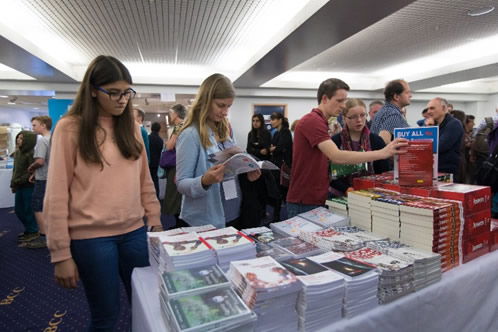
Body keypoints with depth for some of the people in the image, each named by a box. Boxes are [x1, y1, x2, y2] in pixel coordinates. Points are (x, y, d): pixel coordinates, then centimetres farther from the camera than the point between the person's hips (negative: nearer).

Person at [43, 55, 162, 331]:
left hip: (134, 231, 5)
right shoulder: (70, 128, -7)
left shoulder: (131, 126, 7)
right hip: (91, 237, -4)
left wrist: (155, 222, 9)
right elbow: (57, 195, -7)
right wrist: (61, 254, -8)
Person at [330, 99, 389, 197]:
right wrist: (348, 190, -15)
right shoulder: (335, 141, 0)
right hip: (342, 195, -1)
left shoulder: (377, 141, 7)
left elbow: (384, 172, 7)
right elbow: (330, 174, -4)